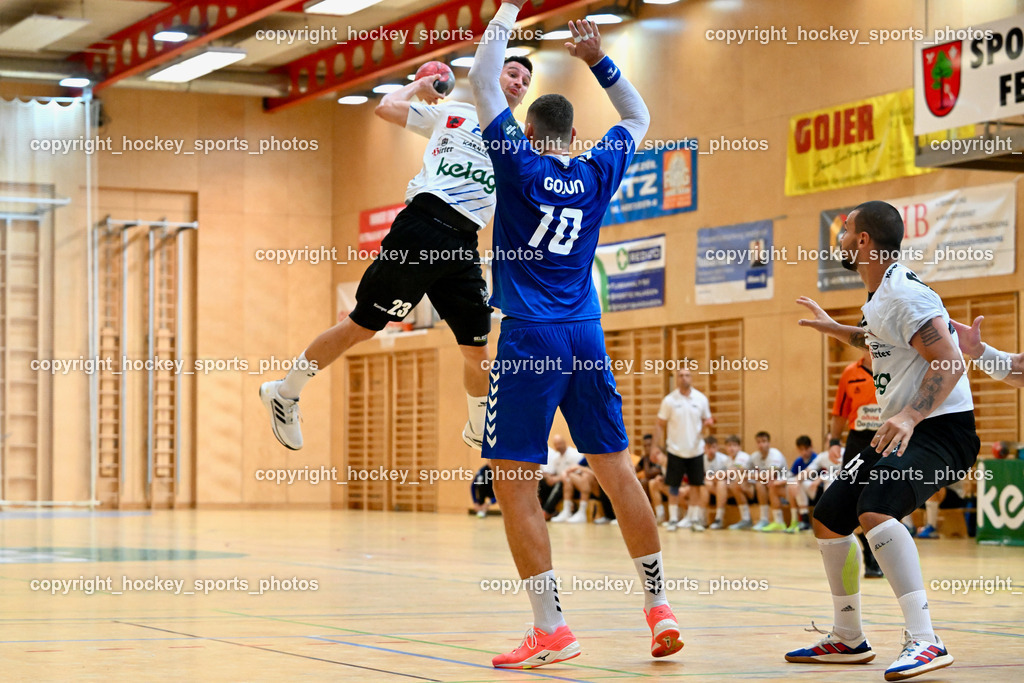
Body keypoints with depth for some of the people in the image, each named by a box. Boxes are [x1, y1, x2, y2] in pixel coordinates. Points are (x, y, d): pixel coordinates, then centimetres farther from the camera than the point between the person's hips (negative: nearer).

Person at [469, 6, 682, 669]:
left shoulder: (519, 163, -2)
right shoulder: (599, 172, 9)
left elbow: (483, 84, 5)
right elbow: (638, 118, 28)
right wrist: (599, 60, 23)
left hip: (529, 337, -5)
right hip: (587, 338, 5)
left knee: (514, 482, -4)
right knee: (617, 469, 9)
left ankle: (551, 628, -9)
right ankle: (660, 608, 12)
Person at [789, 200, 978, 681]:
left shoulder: (904, 294, -17)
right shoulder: (878, 298, 13)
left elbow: (949, 363, -25)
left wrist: (910, 416, -36)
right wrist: (834, 328, 39)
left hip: (941, 428, -11)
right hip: (900, 431, 11)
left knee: (875, 510, -34)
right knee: (828, 519, 13)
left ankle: (924, 639, -36)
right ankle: (848, 640, 27)